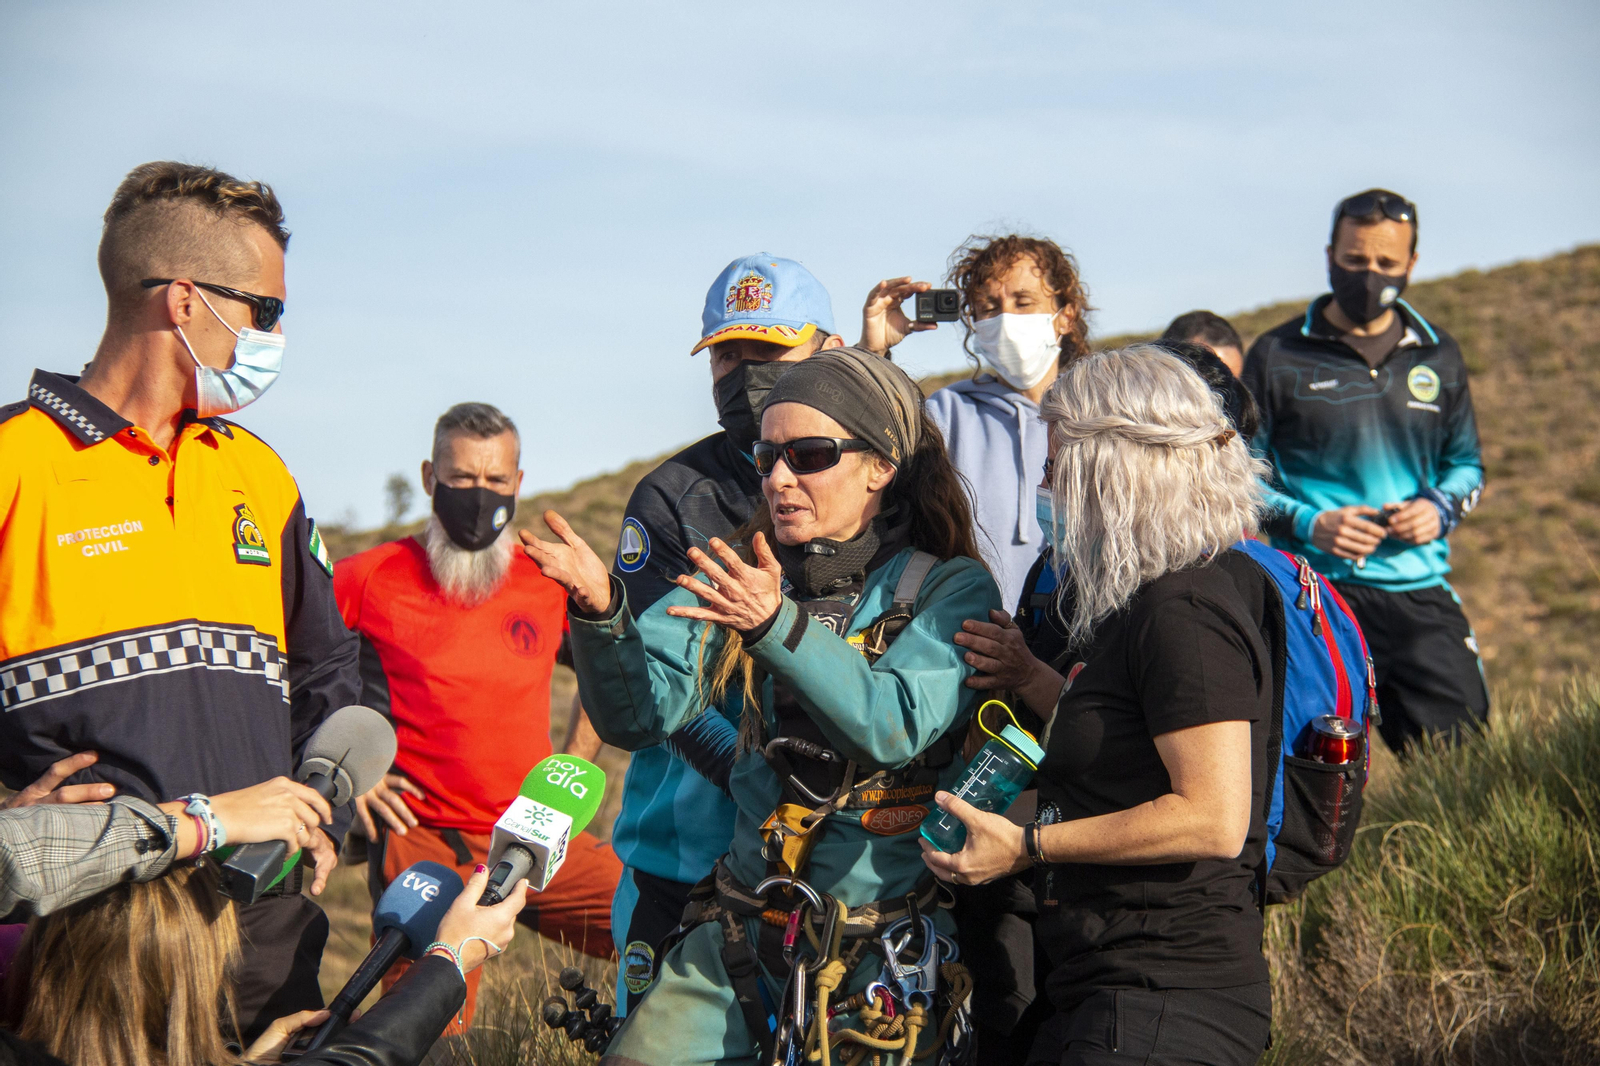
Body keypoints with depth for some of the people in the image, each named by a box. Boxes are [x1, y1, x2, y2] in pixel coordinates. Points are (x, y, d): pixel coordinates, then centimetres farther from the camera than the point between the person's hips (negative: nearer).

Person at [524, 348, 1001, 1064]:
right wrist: (601, 613, -22)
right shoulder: (743, 578, 5)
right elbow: (639, 714, -4)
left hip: (886, 949, -3)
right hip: (744, 930, 4)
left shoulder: (952, 590, -7)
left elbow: (896, 727, -24)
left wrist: (778, 626, -36)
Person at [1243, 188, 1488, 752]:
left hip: (1421, 593, 3)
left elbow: (1466, 463, 23)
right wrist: (1309, 524, -11)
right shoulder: (1277, 357, 3)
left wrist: (1439, 508, 0)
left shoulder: (1438, 356, 15)